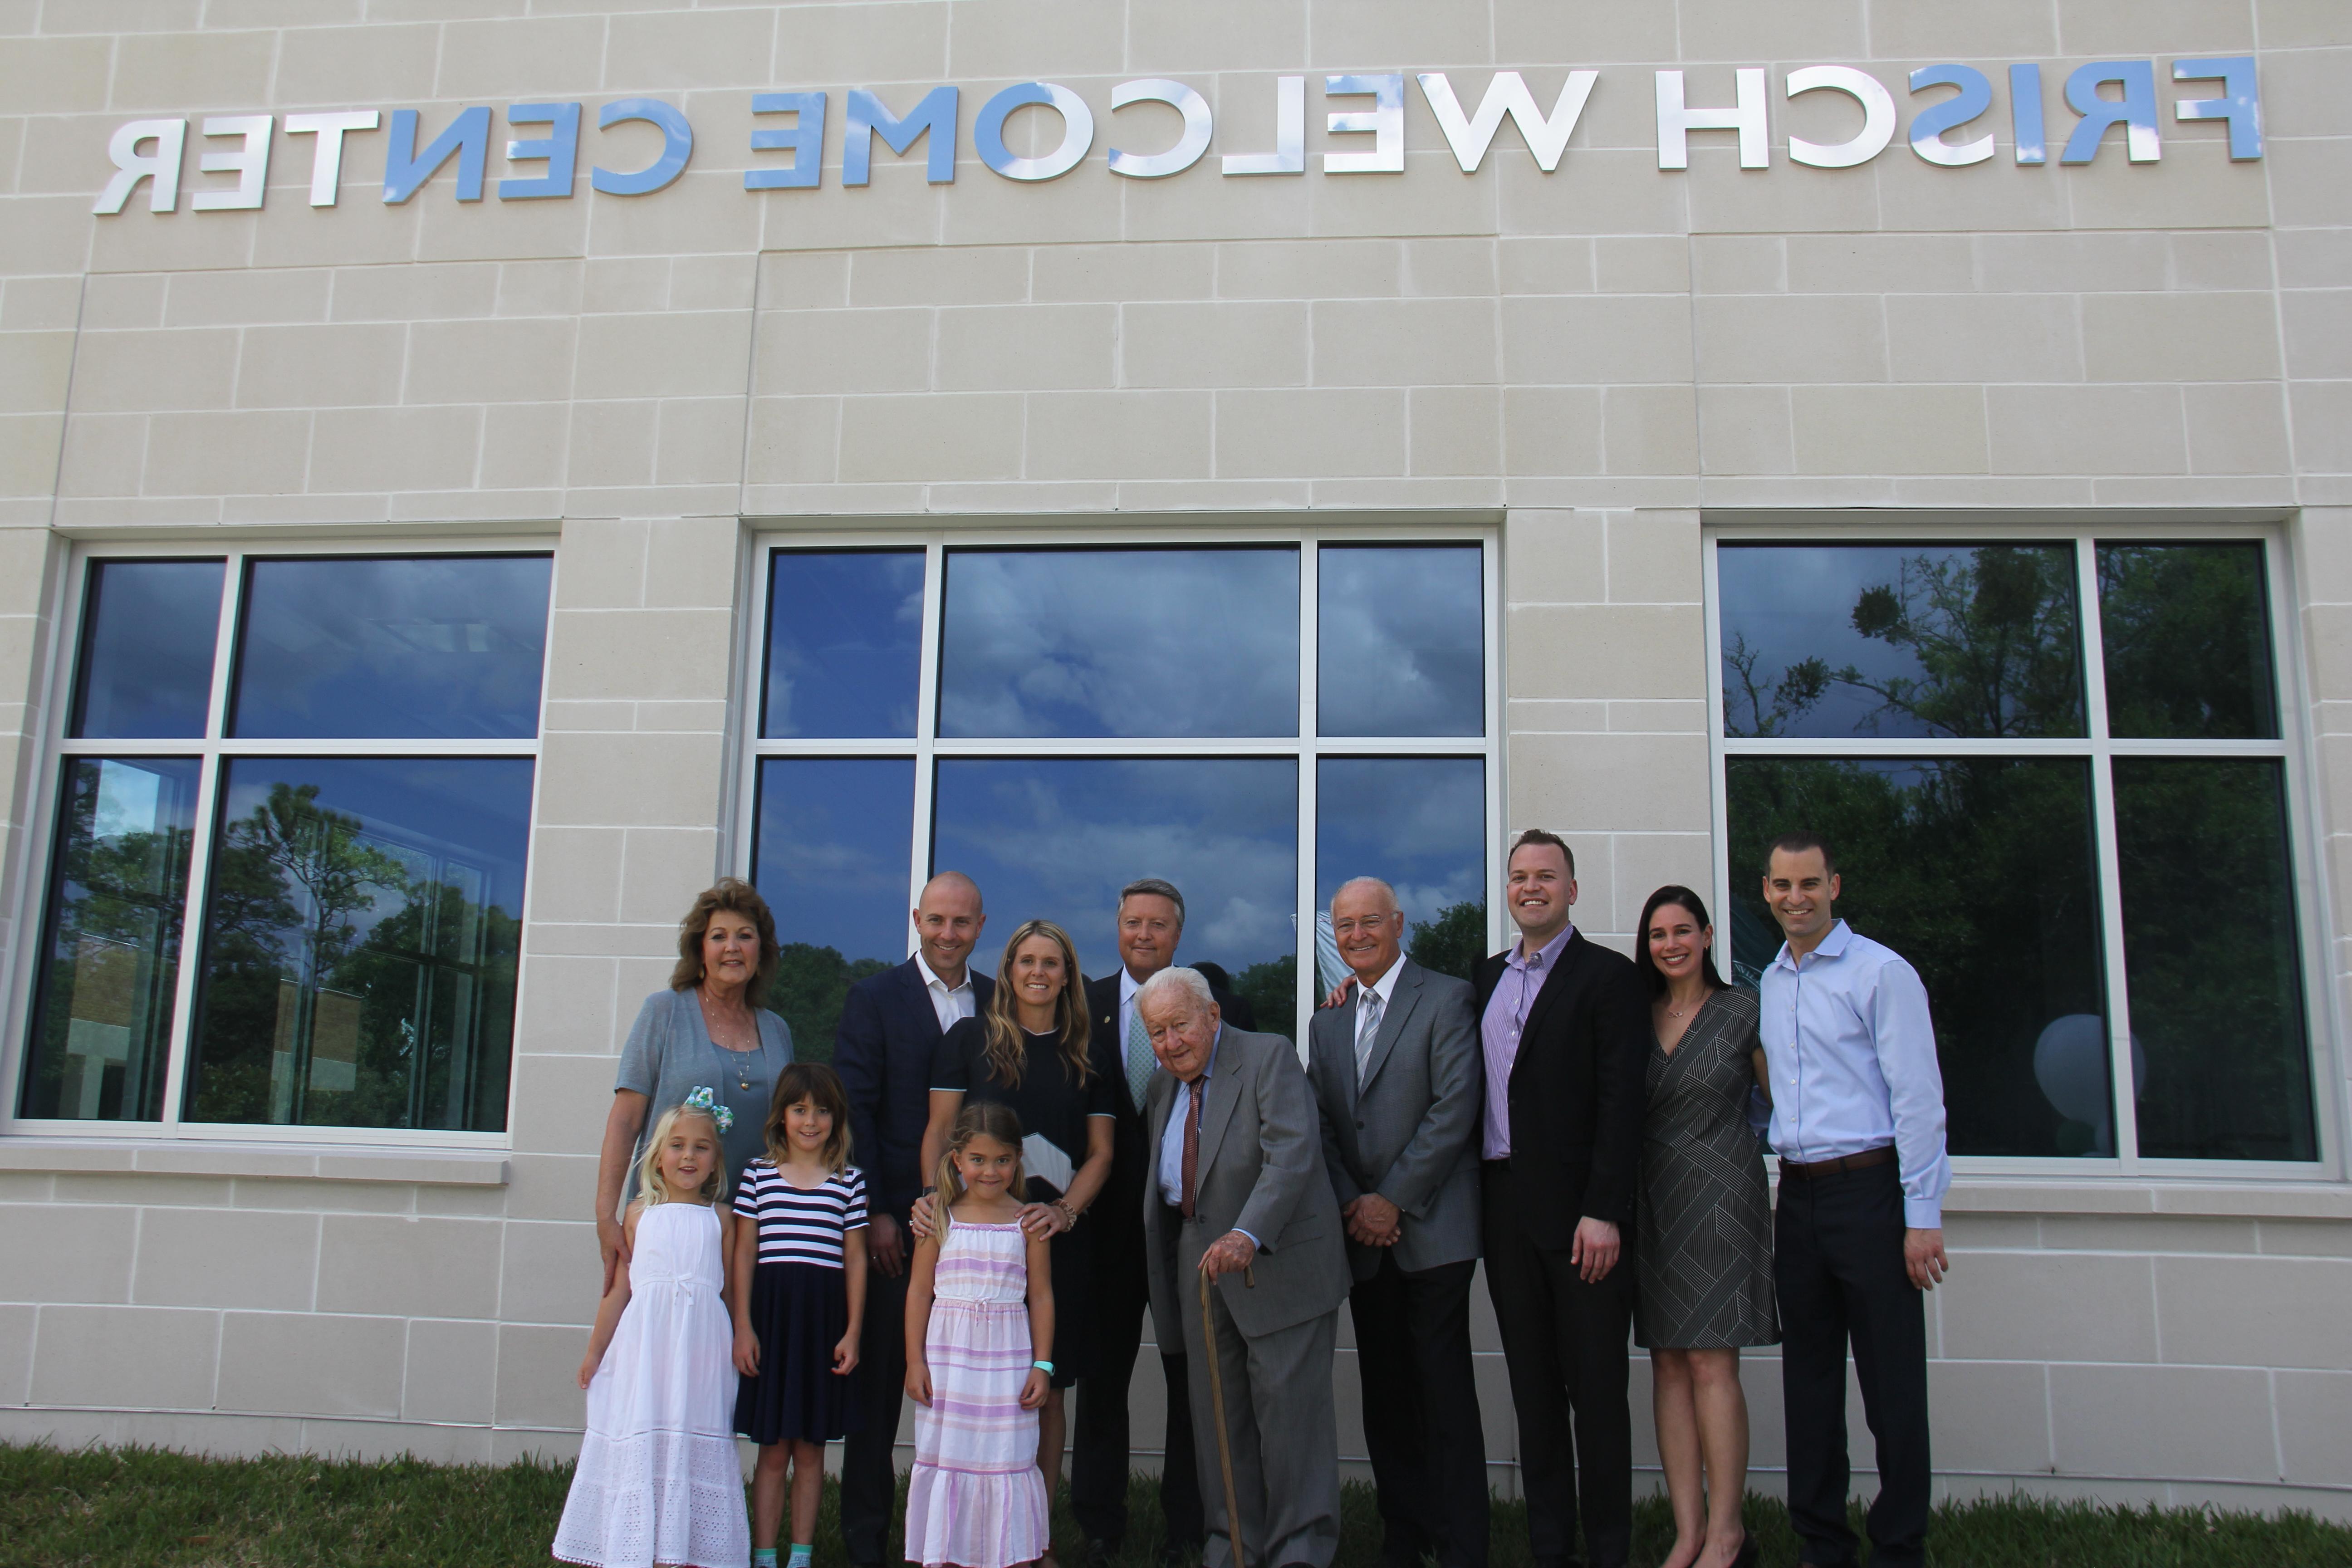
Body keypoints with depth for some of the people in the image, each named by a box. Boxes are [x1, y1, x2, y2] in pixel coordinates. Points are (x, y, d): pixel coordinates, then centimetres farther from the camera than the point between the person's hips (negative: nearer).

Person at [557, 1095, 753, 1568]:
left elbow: (729, 1291, 8)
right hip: (643, 1343, 0)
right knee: (639, 1444, 1)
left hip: (700, 1349, 0)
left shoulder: (720, 1219, 6)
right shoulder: (640, 1214, 6)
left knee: (696, 1444, 2)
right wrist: (595, 1351, 11)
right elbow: (618, 1289, 9)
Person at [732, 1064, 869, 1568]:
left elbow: (855, 1257, 6)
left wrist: (853, 1332, 1)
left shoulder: (849, 1180, 5)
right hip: (772, 1314, -1)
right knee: (773, 1450, 4)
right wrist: (743, 1327, -1)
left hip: (825, 1318, 1)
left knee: (811, 1449, 8)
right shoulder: (758, 1175, 3)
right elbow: (745, 1252, 3)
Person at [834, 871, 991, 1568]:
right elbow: (853, 1111, -4)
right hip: (894, 1219, -2)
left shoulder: (999, 1002, 9)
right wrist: (873, 1214, -10)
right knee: (881, 1375, 5)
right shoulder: (874, 999, 1)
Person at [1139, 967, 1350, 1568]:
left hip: (1280, 1263, -6)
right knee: (1215, 1412, 10)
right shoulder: (1163, 1087, 12)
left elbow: (1292, 1153, -23)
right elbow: (1160, 1180, 24)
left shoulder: (1270, 1057, -10)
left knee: (1289, 1404, -2)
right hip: (1200, 1265, 7)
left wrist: (1248, 1235, -34)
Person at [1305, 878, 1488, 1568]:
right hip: (1364, 1236, 5)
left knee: (1444, 1393, -2)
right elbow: (1321, 1127, 12)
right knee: (1385, 1396, 10)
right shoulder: (1327, 1024, 15)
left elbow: (1454, 1110, -11)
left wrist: (1393, 1201, -13)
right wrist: (1351, 1206, -4)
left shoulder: (1446, 1000, -3)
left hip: (1431, 1231, -5)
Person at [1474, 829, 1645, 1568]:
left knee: (1596, 1389, 2)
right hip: (1506, 1209, 6)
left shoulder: (1607, 976, -5)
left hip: (1579, 1212, -5)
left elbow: (1621, 1102, -11)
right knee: (1533, 1389, 12)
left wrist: (1603, 1212, -16)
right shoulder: (1487, 979, 14)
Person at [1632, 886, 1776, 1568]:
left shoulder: (1741, 1012, -1)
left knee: (1711, 1362, -6)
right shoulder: (1635, 1015, 8)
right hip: (1655, 1203, 4)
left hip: (1721, 1196, -4)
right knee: (1668, 1363, 3)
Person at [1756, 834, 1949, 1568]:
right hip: (1797, 1195, 6)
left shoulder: (1882, 973, -6)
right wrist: (1785, 1194, 11)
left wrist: (1923, 1214, -13)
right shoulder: (1770, 985, 13)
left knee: (1891, 1383, 0)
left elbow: (1917, 1097, -10)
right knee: (1809, 1377, 11)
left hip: (1869, 1187, -6)